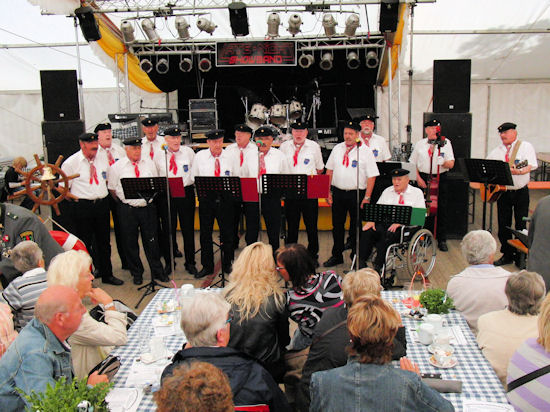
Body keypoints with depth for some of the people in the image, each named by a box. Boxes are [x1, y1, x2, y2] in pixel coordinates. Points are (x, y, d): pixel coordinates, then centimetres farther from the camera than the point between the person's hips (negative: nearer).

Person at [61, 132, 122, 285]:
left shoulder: (102, 159, 7)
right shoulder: (71, 163, -6)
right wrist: (77, 199, -5)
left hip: (102, 204, 4)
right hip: (82, 207, -4)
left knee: (104, 241, 13)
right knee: (84, 243, 4)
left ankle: (107, 274, 27)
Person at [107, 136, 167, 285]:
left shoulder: (149, 163, 7)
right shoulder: (117, 166, -1)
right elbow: (112, 189, 4)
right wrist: (124, 202, 4)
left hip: (148, 207, 1)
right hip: (128, 209, -1)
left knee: (151, 240, 7)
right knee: (131, 243, 8)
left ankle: (157, 271, 21)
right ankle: (136, 273, 24)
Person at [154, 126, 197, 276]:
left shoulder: (188, 152, 5)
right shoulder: (159, 155, 4)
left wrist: (195, 185, 5)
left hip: (186, 192, 0)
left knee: (188, 228, 5)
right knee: (167, 230, 5)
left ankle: (190, 263, 18)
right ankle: (168, 262, 20)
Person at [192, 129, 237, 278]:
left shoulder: (229, 157, 6)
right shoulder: (200, 156, 5)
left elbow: (235, 178, 10)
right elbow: (195, 178, 8)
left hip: (225, 197, 0)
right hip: (206, 197, 0)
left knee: (227, 232, 5)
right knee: (205, 233, 6)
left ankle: (227, 264, 21)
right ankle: (207, 266, 20)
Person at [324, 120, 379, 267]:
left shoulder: (365, 151, -5)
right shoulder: (337, 149, 7)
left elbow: (371, 176, -7)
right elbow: (329, 171, 11)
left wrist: (367, 198, -12)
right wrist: (328, 191, 5)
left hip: (357, 194, -4)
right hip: (338, 193, 4)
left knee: (356, 227, 6)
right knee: (337, 225, 12)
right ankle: (337, 256, 27)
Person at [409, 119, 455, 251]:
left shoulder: (446, 143, 5)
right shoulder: (420, 144, 8)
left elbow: (451, 164, -1)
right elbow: (412, 164, 9)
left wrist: (443, 162, -23)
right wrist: (418, 178, -3)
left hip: (441, 179, 0)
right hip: (424, 178, 1)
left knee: (441, 210, 2)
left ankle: (442, 240, 12)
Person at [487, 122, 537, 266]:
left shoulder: (526, 146, -1)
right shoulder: (496, 151, 12)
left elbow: (531, 165, -13)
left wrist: (519, 171, -31)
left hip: (521, 191, -4)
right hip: (502, 191, 4)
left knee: (521, 225, 1)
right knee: (503, 224, 6)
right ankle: (507, 255, 18)